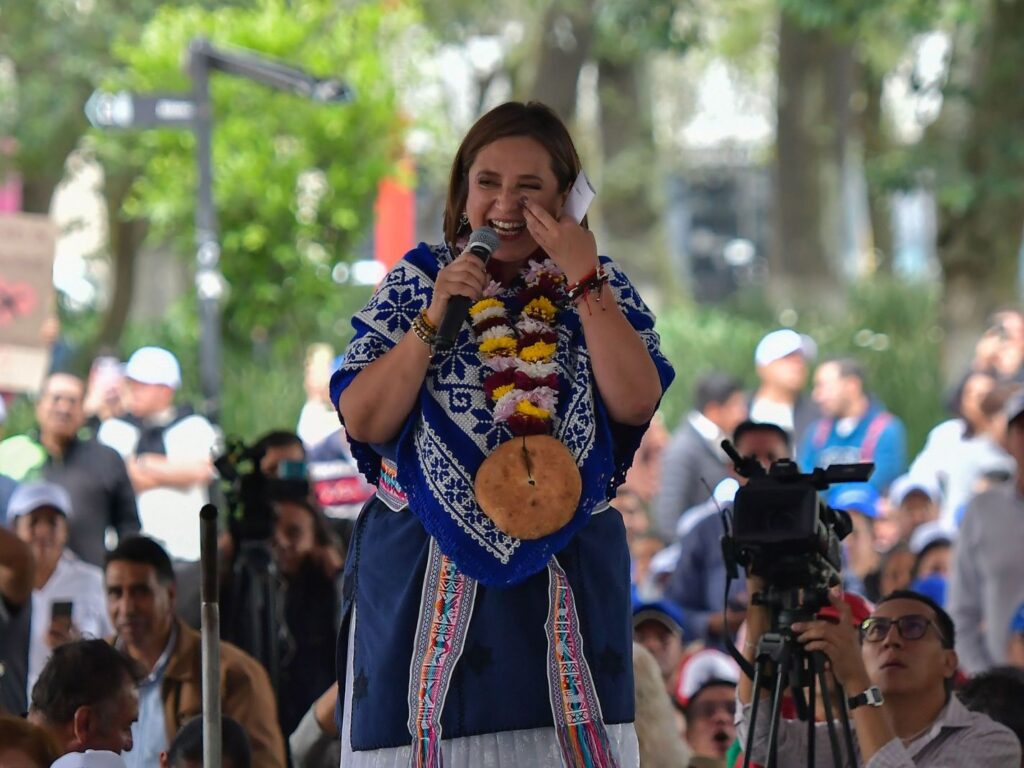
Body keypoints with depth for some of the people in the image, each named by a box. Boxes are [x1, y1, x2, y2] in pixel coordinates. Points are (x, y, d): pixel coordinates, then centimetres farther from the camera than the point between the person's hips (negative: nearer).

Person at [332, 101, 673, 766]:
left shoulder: (602, 287, 8)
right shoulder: (418, 282, 6)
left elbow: (636, 401, -9)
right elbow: (363, 420, -4)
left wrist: (582, 281, -11)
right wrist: (435, 316, -12)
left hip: (567, 578, 1)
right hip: (428, 576, -1)